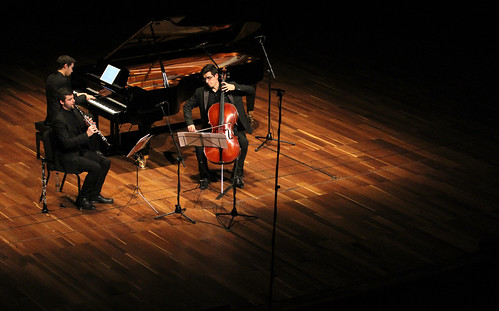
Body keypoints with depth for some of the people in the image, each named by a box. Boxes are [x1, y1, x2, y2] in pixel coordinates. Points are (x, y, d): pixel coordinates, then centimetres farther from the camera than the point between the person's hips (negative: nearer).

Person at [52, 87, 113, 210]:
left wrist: (89, 126, -8)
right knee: (95, 167, -23)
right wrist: (86, 134, -27)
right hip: (67, 156, -9)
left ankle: (94, 195, 9)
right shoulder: (59, 120, -21)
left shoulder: (74, 111, 7)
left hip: (80, 149, 9)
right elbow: (66, 143, -28)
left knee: (105, 162, -2)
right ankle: (82, 199, -8)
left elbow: (83, 130, 16)